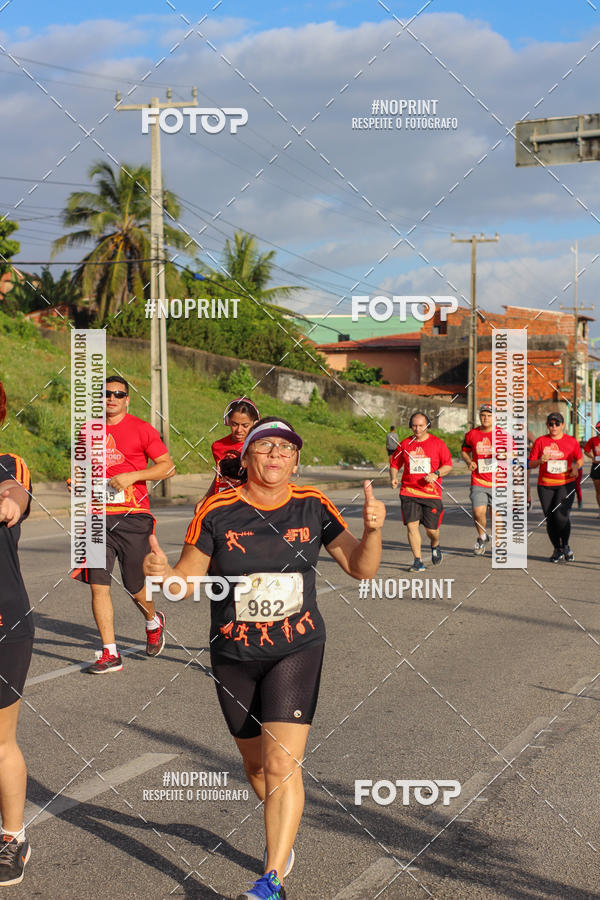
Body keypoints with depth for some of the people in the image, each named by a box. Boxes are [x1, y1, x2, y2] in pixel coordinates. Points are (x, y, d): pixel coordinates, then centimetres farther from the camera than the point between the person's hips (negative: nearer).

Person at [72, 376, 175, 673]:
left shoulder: (141, 429, -1)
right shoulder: (88, 431, 11)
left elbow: (167, 467, -3)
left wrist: (132, 476, -14)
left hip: (132, 517, -3)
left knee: (135, 586, 4)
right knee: (98, 584, -6)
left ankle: (153, 622, 38)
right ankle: (110, 654, 0)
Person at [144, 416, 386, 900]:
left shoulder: (313, 507, -5)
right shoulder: (218, 511, -9)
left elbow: (361, 568, -2)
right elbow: (189, 578, -4)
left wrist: (372, 529, -22)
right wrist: (162, 573, -27)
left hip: (297, 649, -1)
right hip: (233, 656, 1)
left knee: (282, 764, -13)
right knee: (256, 762, 16)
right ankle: (283, 835, 46)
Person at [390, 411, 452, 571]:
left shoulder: (437, 443, 2)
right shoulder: (405, 444, 7)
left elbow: (448, 465, 3)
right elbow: (394, 463, 17)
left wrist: (436, 474, -14)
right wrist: (394, 478, -2)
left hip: (431, 492, -1)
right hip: (409, 492, 1)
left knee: (431, 529, 0)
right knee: (411, 525, -11)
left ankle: (435, 546, 35)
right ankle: (418, 561, -2)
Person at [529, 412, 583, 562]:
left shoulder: (571, 441, 4)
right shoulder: (540, 441, 3)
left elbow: (580, 459, 16)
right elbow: (531, 464, 4)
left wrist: (576, 467, -6)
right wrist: (540, 461, -17)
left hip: (566, 483, -1)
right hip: (545, 485, 2)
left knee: (561, 515, -16)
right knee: (550, 519, 2)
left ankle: (565, 546, 7)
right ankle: (557, 549, 20)